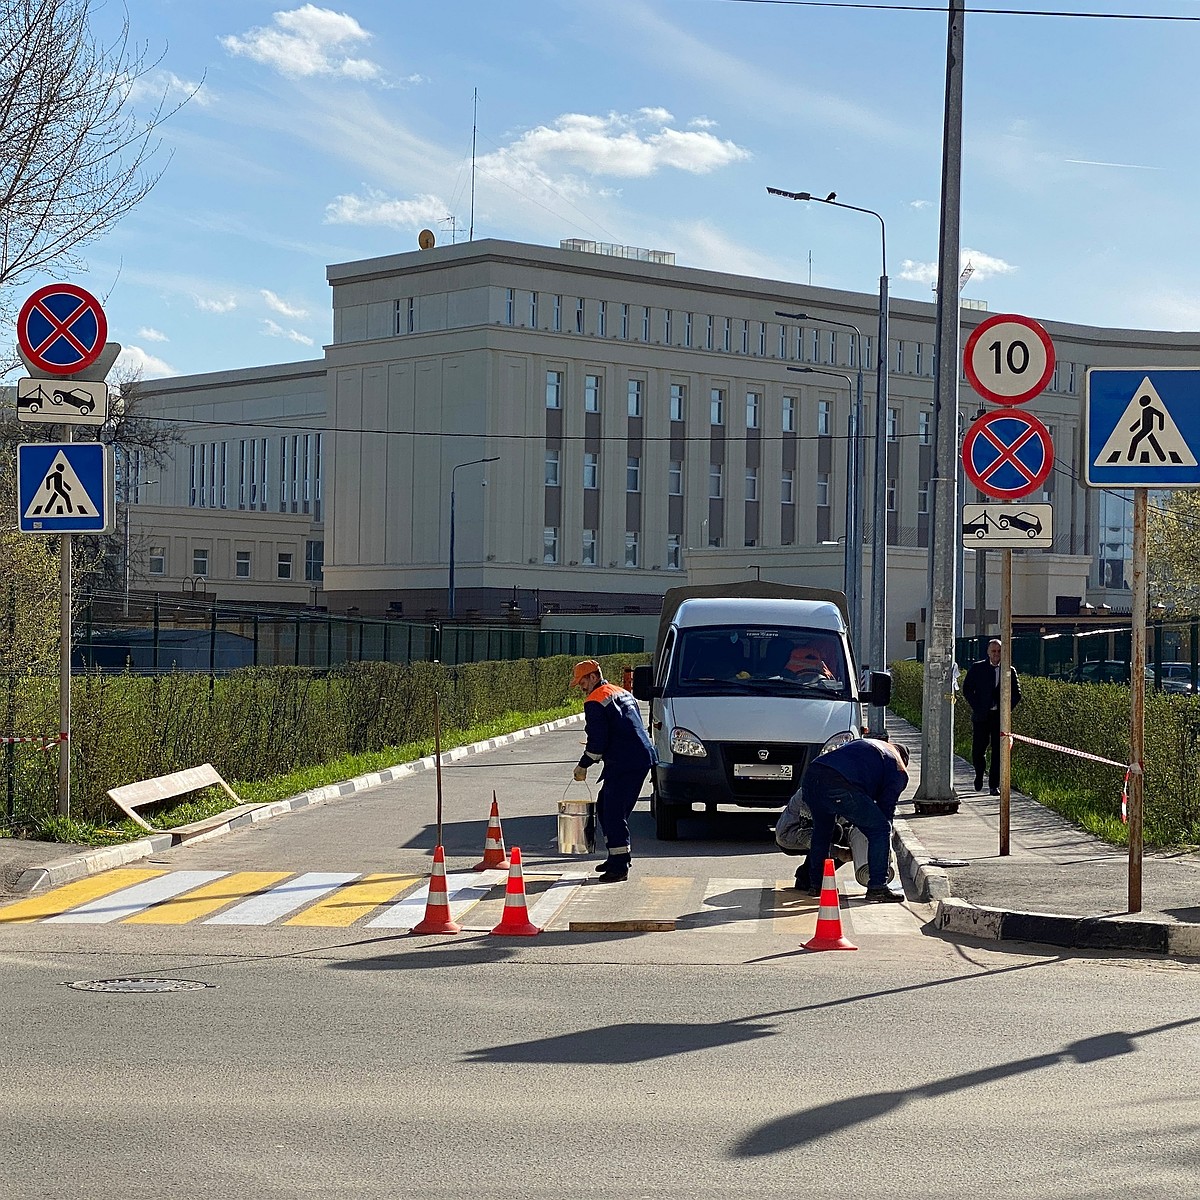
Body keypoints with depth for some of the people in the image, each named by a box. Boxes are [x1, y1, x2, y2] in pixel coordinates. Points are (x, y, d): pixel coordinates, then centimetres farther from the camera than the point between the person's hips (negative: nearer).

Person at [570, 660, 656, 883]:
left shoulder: (595, 702, -8)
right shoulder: (622, 693, 22)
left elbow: (597, 741, -12)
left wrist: (583, 766, 1)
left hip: (624, 764, -10)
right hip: (642, 758, 10)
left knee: (614, 813, -8)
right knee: (604, 805, 19)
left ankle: (619, 866, -10)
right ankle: (619, 855, 26)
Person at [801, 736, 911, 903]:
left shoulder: (863, 743, 41)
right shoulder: (899, 772, 22)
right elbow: (887, 807, 17)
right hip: (840, 785, -7)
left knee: (822, 829, 30)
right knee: (881, 829, 8)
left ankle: (816, 884, 37)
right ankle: (877, 888, 5)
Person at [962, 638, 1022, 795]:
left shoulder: (1009, 671, 6)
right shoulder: (976, 668, 3)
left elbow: (1016, 694, 10)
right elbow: (967, 689, 3)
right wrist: (976, 707, -6)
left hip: (1000, 717, 1)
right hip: (981, 716, -1)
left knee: (998, 751, -1)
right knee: (978, 750, 2)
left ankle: (994, 785, 6)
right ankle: (979, 775, 31)